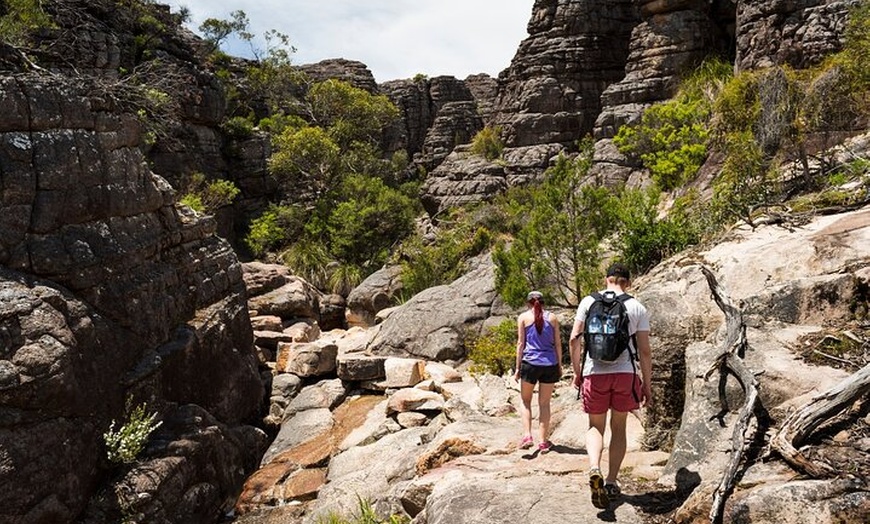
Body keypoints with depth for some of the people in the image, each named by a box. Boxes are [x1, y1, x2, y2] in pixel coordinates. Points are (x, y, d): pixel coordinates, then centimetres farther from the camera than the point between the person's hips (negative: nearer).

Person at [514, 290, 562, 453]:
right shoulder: (552, 317, 8)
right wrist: (560, 366, 16)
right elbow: (558, 343, 7)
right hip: (550, 364, 2)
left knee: (525, 401, 15)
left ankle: (527, 435, 1)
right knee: (544, 403, 10)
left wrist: (518, 368, 3)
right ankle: (543, 441, 13)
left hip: (530, 363, -2)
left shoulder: (523, 317, 2)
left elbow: (521, 343, -1)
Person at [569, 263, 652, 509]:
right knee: (619, 428, 17)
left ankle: (594, 470, -14)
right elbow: (644, 350, 3)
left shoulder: (589, 302, 4)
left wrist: (577, 372, 11)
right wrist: (647, 385, 10)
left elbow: (574, 339, 1)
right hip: (626, 373, 1)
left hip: (594, 373, 0)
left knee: (595, 427, 11)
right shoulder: (638, 308, 5)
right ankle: (612, 481, 20)